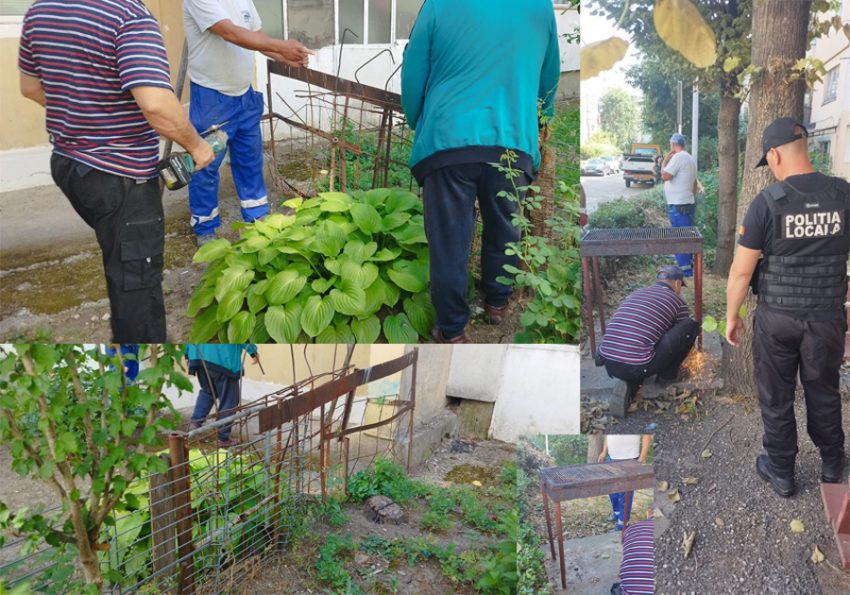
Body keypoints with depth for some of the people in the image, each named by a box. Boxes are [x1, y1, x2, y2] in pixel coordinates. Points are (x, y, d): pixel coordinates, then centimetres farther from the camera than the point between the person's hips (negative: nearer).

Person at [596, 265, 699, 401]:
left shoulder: (634, 294, 24)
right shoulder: (677, 301, 10)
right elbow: (682, 336, 25)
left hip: (608, 364, 6)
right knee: (691, 325, 6)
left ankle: (631, 384, 12)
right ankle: (667, 374, 20)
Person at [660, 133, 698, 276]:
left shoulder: (678, 157, -15)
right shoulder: (690, 158, 16)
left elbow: (665, 176, -20)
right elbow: (694, 182, 21)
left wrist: (664, 162, -5)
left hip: (678, 205, -10)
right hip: (687, 203, 10)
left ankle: (685, 269, -4)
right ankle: (689, 265, 22)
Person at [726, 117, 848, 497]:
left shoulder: (767, 202, -15)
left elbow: (741, 270, -11)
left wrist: (731, 316, 2)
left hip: (776, 317, -3)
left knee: (776, 397, 14)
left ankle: (781, 472, 28)